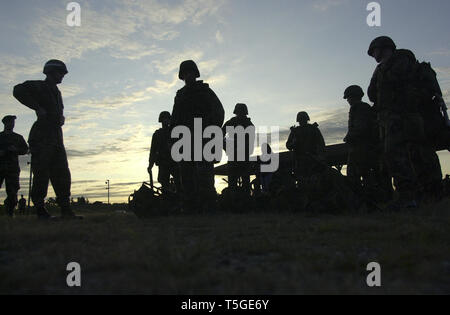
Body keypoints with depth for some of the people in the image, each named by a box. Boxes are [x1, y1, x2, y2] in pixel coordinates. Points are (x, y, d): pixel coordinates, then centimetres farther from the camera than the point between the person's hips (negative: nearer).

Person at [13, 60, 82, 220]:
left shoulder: (56, 92, 25)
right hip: (42, 136, -8)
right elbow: (18, 90, -17)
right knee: (42, 174, -8)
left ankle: (66, 210, 0)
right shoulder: (38, 87, 1)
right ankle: (40, 210, -3)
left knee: (62, 174, 1)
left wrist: (61, 118, 15)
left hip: (56, 137, 8)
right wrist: (37, 107, -20)